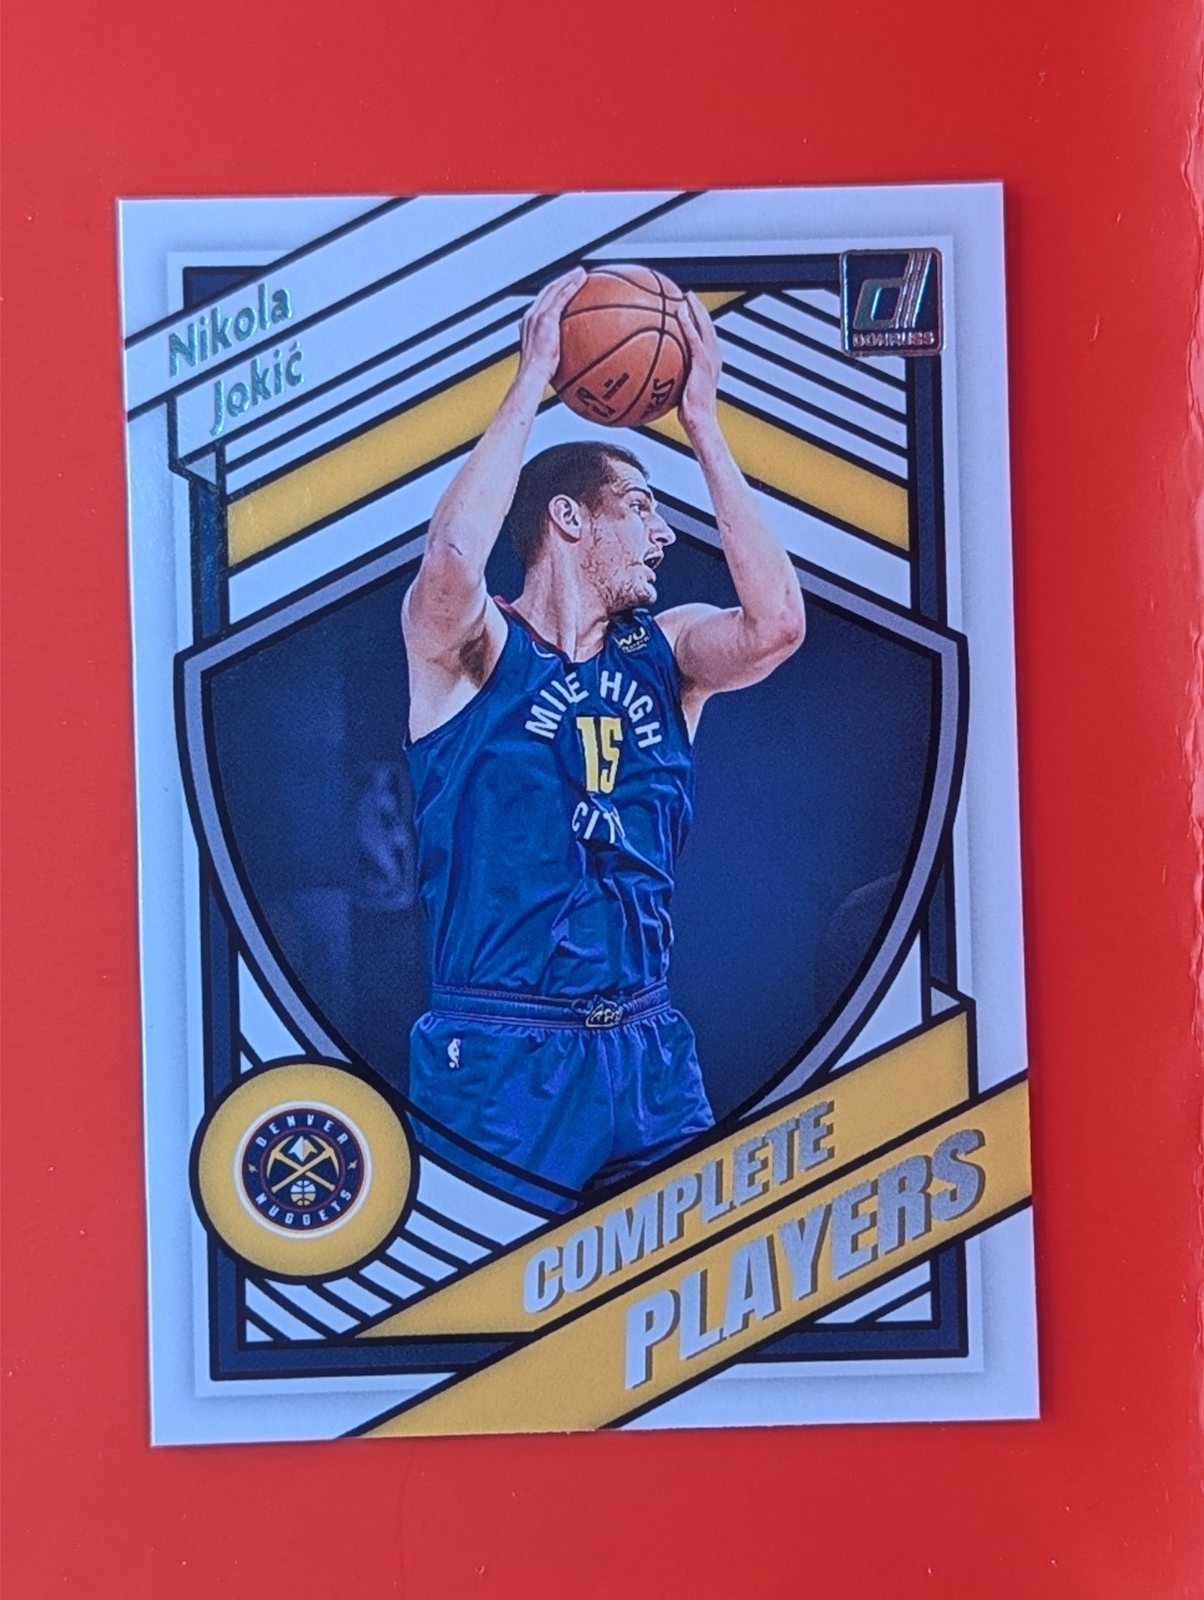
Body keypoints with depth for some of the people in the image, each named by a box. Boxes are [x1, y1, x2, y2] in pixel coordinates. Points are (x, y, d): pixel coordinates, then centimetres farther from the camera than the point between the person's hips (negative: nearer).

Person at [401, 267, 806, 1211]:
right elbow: (453, 558, -27)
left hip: (649, 1051, 5)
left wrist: (702, 422, -8)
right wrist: (532, 381, -17)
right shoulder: (472, 648, -5)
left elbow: (777, 624, -11)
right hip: (499, 1058, -4)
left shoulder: (664, 652, 8)